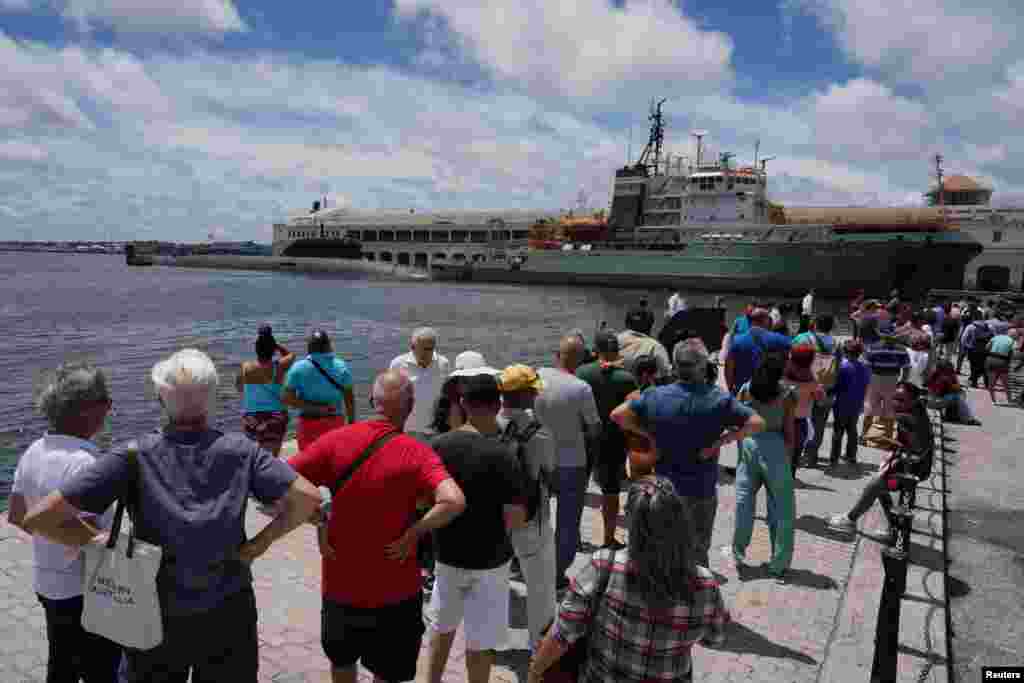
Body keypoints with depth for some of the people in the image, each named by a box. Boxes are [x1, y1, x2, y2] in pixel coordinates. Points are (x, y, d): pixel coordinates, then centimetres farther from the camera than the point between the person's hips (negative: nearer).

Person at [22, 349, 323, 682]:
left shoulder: (135, 456, -15)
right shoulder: (240, 450, -12)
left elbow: (38, 518, -17)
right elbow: (308, 498, -16)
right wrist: (259, 543, -6)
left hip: (156, 618, 0)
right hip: (229, 613, 0)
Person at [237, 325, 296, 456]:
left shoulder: (246, 367, -6)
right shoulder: (279, 367, -9)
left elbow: (239, 387, 14)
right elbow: (291, 354, 13)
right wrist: (273, 343, 7)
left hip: (250, 419, 2)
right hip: (275, 419, -2)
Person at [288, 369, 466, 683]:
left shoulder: (336, 440, -10)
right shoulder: (416, 452, -17)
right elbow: (454, 502, -31)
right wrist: (412, 533, -18)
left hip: (340, 583, 3)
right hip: (394, 590, -3)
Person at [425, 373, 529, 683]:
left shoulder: (437, 445, -9)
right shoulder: (502, 455, -22)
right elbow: (516, 520, -22)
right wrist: (498, 523, -1)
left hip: (447, 553, 4)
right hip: (489, 560, -4)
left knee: (442, 625, 27)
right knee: (480, 641, 12)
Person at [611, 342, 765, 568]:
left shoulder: (656, 396, -9)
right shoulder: (719, 399, -12)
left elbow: (617, 415, -8)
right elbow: (757, 423, -12)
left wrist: (649, 435, -3)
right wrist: (722, 440, -11)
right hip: (702, 490, -1)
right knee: (698, 548, 16)